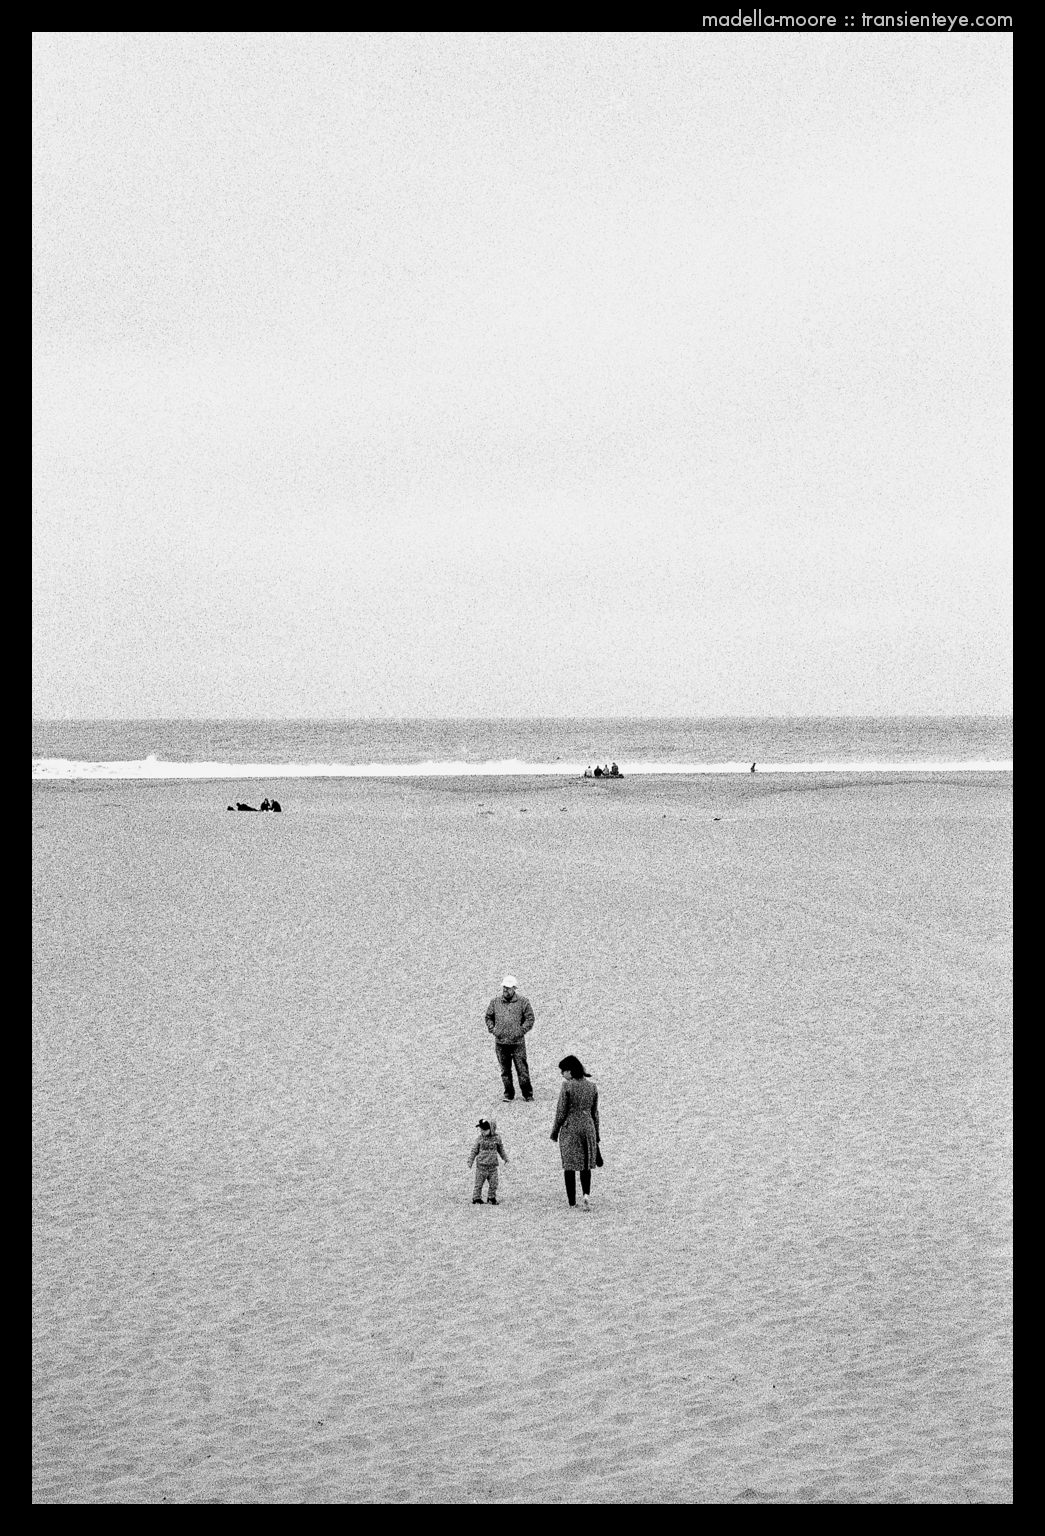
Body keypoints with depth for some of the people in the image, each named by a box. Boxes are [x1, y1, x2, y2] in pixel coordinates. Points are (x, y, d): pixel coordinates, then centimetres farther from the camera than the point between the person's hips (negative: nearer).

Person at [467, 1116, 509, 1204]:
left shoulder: (496, 1138, 0)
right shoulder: (479, 1139, -4)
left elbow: (501, 1149, 16)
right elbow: (474, 1150, 3)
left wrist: (505, 1158, 19)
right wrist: (470, 1161, 0)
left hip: (493, 1166, 2)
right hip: (481, 1165, -2)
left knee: (493, 1183, 5)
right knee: (479, 1183, 1)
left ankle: (492, 1198, 20)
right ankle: (476, 1199, 11)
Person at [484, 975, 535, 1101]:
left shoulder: (523, 1002, -1)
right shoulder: (495, 1002, 8)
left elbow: (530, 1019, 0)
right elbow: (488, 1017, 18)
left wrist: (521, 1031, -8)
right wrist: (493, 1030, 4)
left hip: (517, 1042, -3)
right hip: (501, 1042, 3)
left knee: (522, 1069, 0)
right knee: (505, 1070, 7)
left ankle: (527, 1094, 12)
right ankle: (508, 1094, 17)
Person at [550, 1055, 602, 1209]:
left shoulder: (567, 1086, -12)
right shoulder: (592, 1086, 3)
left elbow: (561, 1113, -10)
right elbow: (595, 1114, 8)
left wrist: (554, 1132, 2)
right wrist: (596, 1136, 16)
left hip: (569, 1128, -4)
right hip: (588, 1127, 4)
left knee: (569, 1166, 7)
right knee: (586, 1164, 13)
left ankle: (572, 1201, 10)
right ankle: (586, 1194, -7)